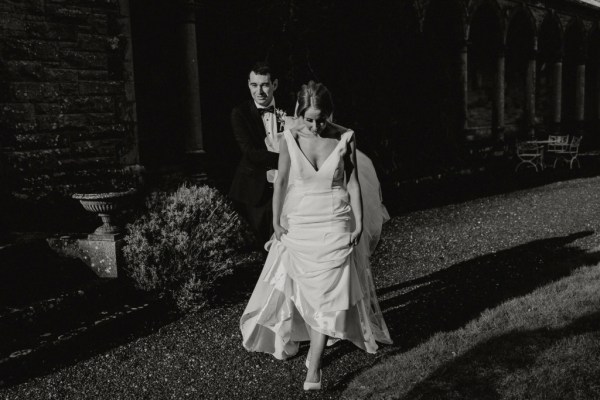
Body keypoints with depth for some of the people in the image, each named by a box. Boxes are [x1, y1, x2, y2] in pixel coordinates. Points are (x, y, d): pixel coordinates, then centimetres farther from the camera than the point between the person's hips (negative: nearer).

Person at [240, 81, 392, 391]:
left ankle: (314, 365, 2)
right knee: (296, 285, 14)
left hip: (334, 225, -1)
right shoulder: (290, 137, -7)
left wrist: (360, 224, -3)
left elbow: (353, 182, -2)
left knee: (326, 292, -3)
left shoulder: (344, 138, -8)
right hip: (297, 223, 1)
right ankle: (287, 339, 40)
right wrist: (276, 220, 0)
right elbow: (281, 180, -2)